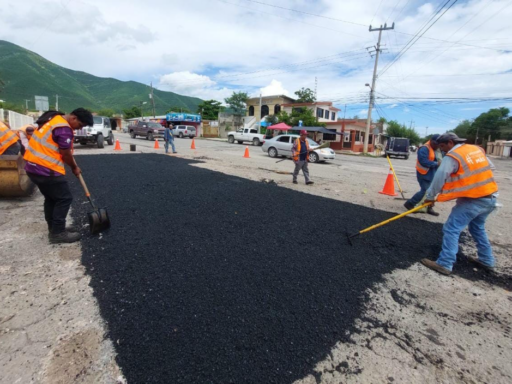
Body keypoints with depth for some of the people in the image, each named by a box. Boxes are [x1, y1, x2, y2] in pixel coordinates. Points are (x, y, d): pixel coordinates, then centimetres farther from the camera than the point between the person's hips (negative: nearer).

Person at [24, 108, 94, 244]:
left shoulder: (56, 119, 15)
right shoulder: (64, 128, -17)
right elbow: (66, 154, -12)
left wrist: (73, 165, 13)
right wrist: (74, 167, 5)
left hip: (34, 166, 10)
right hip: (46, 169, -10)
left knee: (51, 198, 19)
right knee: (64, 199, -2)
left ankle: (54, 229, 29)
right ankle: (58, 233, 4)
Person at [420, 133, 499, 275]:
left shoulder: (452, 156, -12)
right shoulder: (477, 149, 11)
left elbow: (439, 178, -13)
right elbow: (490, 167, 22)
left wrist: (430, 197, -2)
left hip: (473, 200, -9)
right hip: (491, 197, 9)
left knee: (451, 229, -7)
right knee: (477, 227, 25)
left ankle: (445, 264, -9)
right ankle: (486, 260, 34)